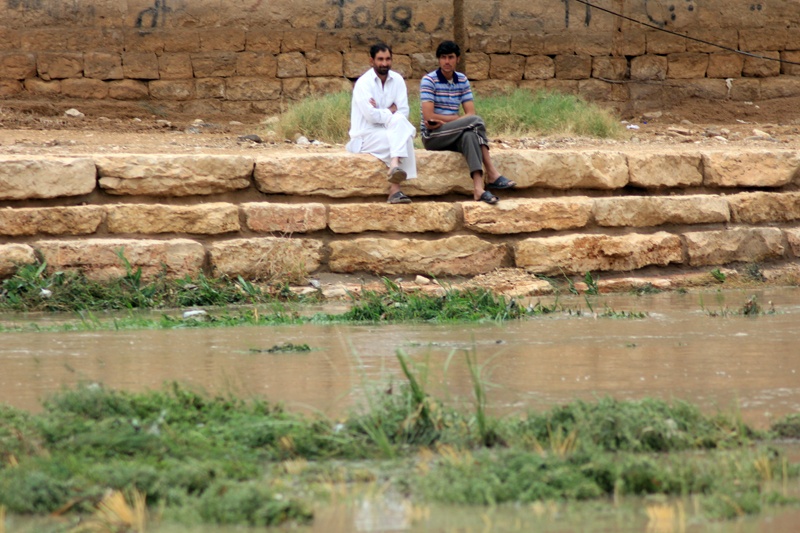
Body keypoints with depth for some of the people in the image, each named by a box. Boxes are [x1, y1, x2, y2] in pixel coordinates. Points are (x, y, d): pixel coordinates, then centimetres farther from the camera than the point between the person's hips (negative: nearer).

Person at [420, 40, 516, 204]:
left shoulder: (462, 80, 9)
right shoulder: (429, 80, -8)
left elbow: (470, 113, 0)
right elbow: (428, 117, -17)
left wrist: (444, 122, -15)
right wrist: (459, 119, -11)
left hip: (452, 135, 5)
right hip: (431, 136, -5)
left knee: (469, 134, -33)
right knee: (475, 122, -27)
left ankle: (478, 187, -46)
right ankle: (491, 174, -33)